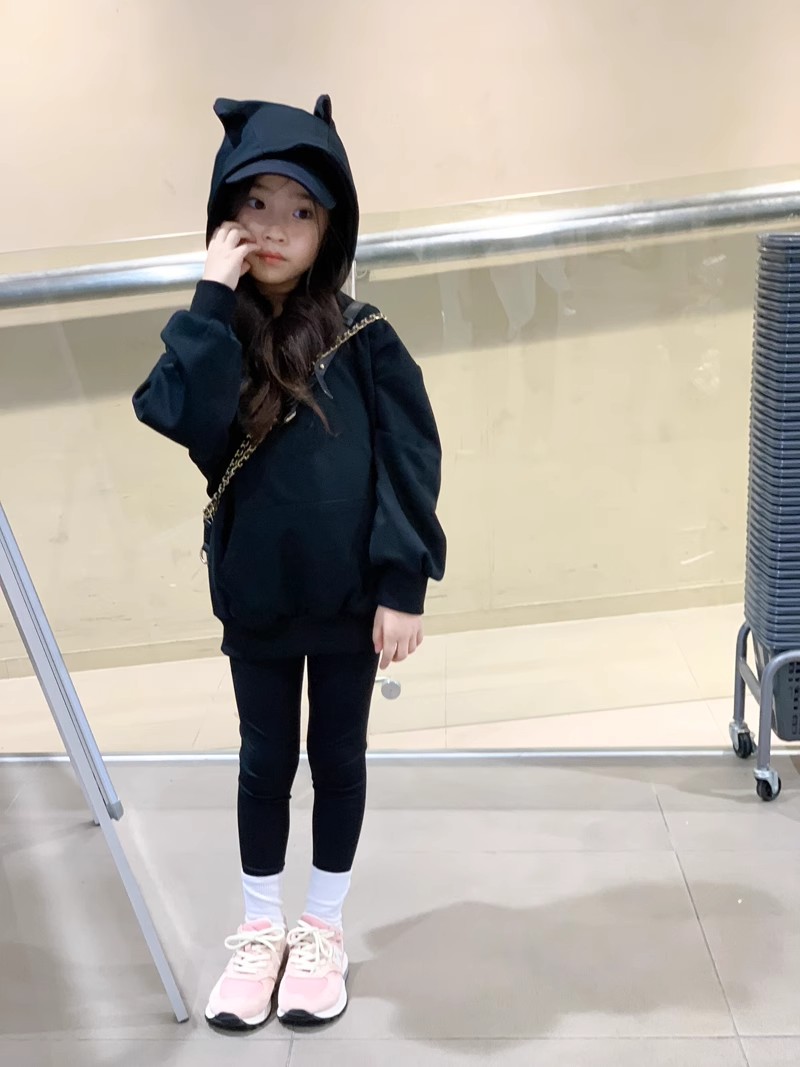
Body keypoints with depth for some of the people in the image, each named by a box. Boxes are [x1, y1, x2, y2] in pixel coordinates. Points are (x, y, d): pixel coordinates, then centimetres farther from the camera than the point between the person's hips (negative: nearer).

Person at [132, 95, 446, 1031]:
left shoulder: (362, 339, -9)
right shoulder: (213, 335, -5)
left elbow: (410, 462, -9)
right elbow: (186, 421, -24)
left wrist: (403, 585, -12)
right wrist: (212, 299, -23)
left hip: (350, 596, -1)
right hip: (254, 597, 1)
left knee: (337, 755, 15)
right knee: (265, 758, 16)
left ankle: (323, 929, 35)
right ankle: (259, 930, 35)